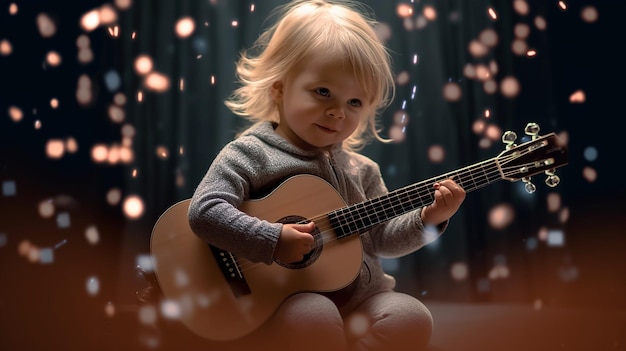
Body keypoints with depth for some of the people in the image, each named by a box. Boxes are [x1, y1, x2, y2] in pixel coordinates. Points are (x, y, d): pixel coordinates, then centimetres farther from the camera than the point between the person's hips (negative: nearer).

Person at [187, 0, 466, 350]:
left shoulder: (361, 170, 11)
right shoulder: (251, 153, -7)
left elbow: (381, 239, 12)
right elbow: (204, 212, -18)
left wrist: (427, 219, -3)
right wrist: (272, 239, -26)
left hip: (356, 299, 6)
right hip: (273, 304, -5)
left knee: (412, 318, -17)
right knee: (316, 317, -34)